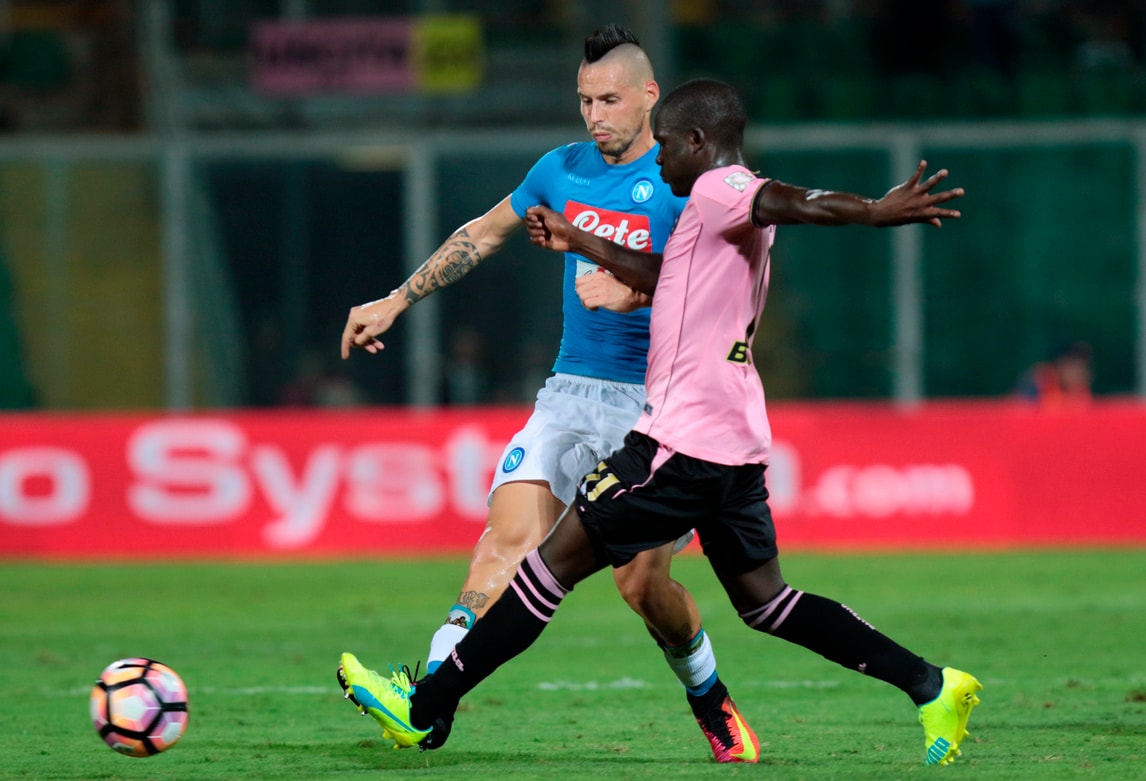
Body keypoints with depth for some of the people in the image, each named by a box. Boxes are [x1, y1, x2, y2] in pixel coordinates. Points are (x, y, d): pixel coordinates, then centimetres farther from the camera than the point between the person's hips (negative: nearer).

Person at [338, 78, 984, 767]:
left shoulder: (719, 190, -10)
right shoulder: (734, 222, 19)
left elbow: (794, 203, -29)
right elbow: (665, 279, 33)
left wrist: (875, 213, -46)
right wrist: (579, 244, 39)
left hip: (684, 442, -9)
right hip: (736, 444, 9)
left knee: (559, 557, -3)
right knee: (762, 597, 13)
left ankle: (423, 709, 1)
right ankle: (929, 684, 6)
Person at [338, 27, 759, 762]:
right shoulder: (563, 170, 9)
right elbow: (483, 234, 24)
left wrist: (635, 288, -37)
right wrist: (396, 302, 24)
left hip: (657, 404, -4)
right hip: (573, 390, 4)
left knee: (642, 582, -5)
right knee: (511, 536, -17)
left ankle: (711, 701, 23)